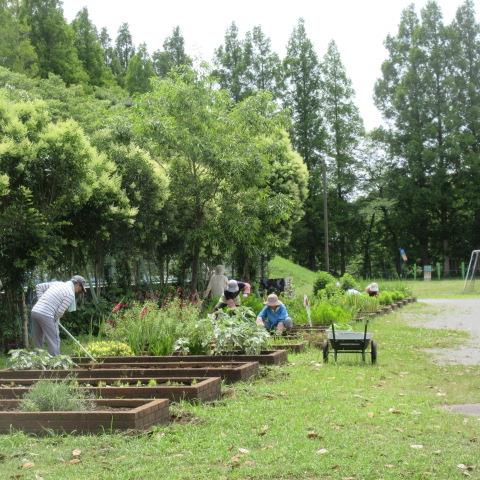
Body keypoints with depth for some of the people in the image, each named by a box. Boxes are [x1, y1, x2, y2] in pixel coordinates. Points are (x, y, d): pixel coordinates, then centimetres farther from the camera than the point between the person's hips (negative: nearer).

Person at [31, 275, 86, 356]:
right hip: (46, 315, -8)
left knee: (38, 342, 15)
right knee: (54, 342, -1)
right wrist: (55, 321, 12)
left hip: (35, 311, 8)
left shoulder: (57, 283, 19)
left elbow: (38, 287, 20)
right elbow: (60, 311, -7)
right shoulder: (70, 294, -4)